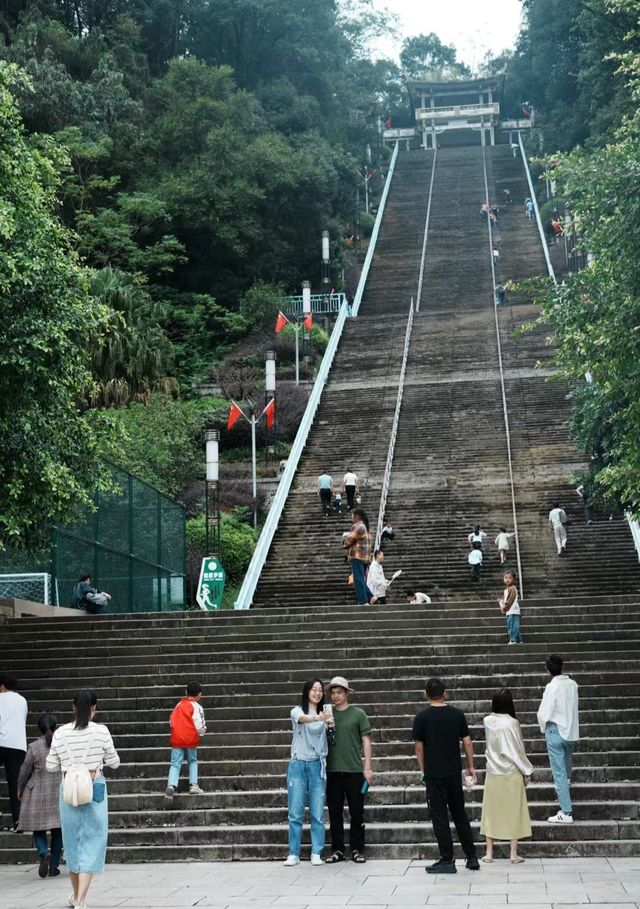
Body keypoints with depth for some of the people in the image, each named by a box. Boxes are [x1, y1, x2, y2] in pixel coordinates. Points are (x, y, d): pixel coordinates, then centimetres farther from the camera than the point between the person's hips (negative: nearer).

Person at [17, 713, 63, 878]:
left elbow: (25, 771, -1)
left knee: (39, 829, 10)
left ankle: (44, 853, -16)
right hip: (59, 793, 1)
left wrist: (20, 790, 14)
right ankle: (54, 866, 10)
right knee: (57, 830, 11)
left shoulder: (34, 747, -8)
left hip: (38, 795, -1)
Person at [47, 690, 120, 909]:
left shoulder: (60, 733, -1)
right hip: (95, 787, -3)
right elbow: (114, 763, 0)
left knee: (72, 839, 17)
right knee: (92, 841, 1)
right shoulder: (101, 731, -7)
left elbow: (51, 767, 4)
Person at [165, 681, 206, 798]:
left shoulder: (178, 705, 11)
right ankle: (193, 785, 6)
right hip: (191, 739, -3)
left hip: (177, 739, 3)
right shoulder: (196, 707, -5)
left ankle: (171, 785, -21)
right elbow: (200, 725, -9)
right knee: (193, 762, 17)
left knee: (175, 764, 0)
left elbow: (171, 721, 12)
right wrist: (201, 733, 12)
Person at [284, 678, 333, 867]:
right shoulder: (297, 711, 0)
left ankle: (316, 853, 8)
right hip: (298, 765, -1)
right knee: (295, 812, 0)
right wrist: (319, 718, -45)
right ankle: (293, 854, 7)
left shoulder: (325, 713, 9)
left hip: (317, 765, 1)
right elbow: (303, 719, -24)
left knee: (317, 813, 1)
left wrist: (329, 725, -33)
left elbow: (329, 731, -9)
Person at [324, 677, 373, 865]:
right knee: (335, 812, 6)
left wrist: (368, 767, -3)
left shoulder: (358, 714, 3)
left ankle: (356, 849, 11)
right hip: (332, 770, 2)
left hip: (354, 770, -2)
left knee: (357, 812, 2)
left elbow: (366, 741, 3)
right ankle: (337, 849, 14)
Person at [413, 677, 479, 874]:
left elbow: (419, 747, -4)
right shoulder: (457, 714, 0)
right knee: (460, 814, 15)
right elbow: (467, 742, 3)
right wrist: (470, 767, 13)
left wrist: (423, 771, 8)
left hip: (434, 774, -4)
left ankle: (447, 861, 3)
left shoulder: (422, 717, -8)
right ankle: (472, 857, 17)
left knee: (439, 817, 3)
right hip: (454, 772, 4)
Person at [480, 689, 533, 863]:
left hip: (493, 773, 3)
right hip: (512, 773, -3)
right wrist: (526, 771, -1)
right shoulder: (512, 723, -16)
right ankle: (513, 854, 8)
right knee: (513, 811, 6)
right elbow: (518, 750, -11)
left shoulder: (487, 721, -4)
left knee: (491, 810, 11)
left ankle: (489, 852, 13)